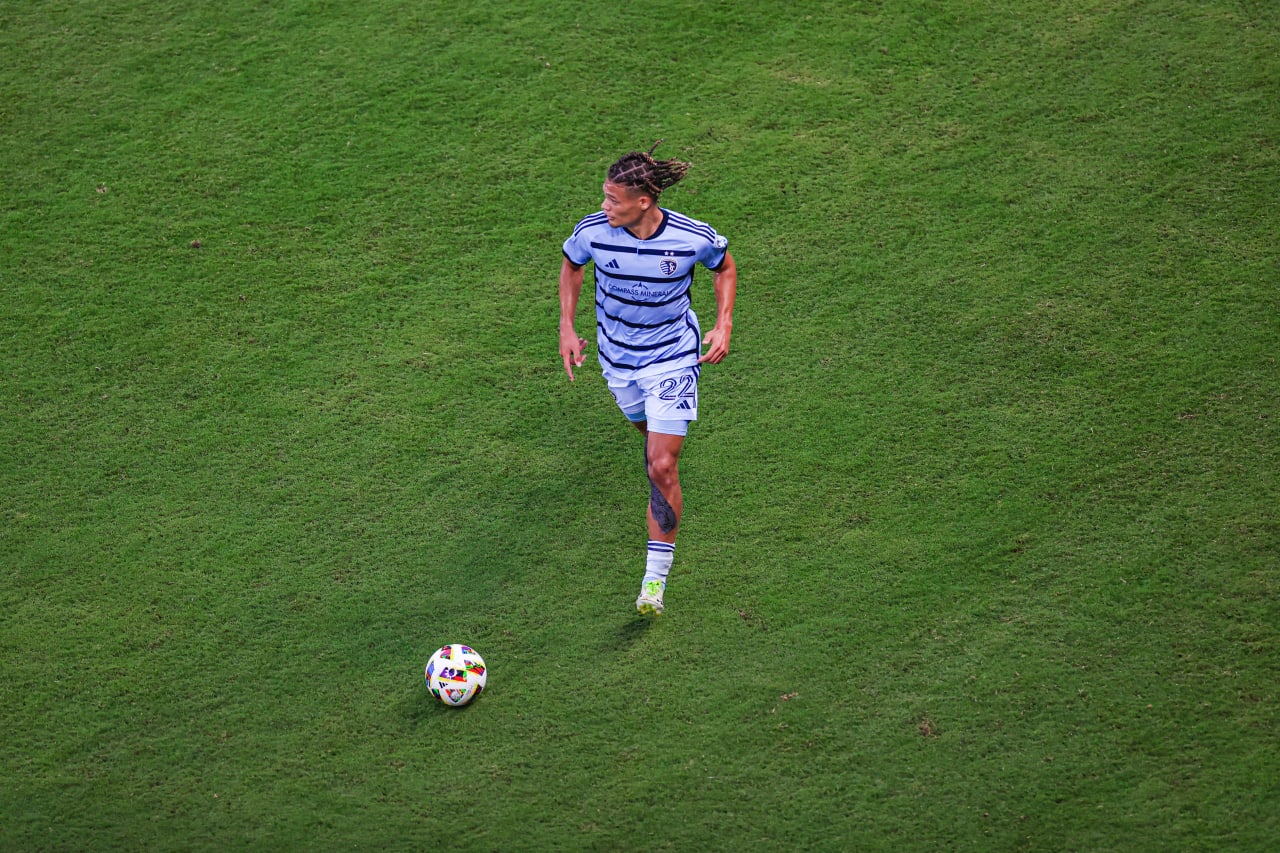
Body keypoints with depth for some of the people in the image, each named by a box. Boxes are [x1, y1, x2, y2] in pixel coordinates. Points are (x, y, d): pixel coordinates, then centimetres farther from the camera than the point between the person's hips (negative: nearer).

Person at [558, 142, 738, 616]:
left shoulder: (694, 238, -23)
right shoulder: (592, 231, -18)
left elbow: (724, 268, 1)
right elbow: (571, 265, 6)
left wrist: (723, 326, -8)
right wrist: (567, 328, 1)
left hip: (672, 358, -3)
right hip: (617, 356, 3)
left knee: (662, 467, -11)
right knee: (651, 435, 24)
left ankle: (656, 578, -2)